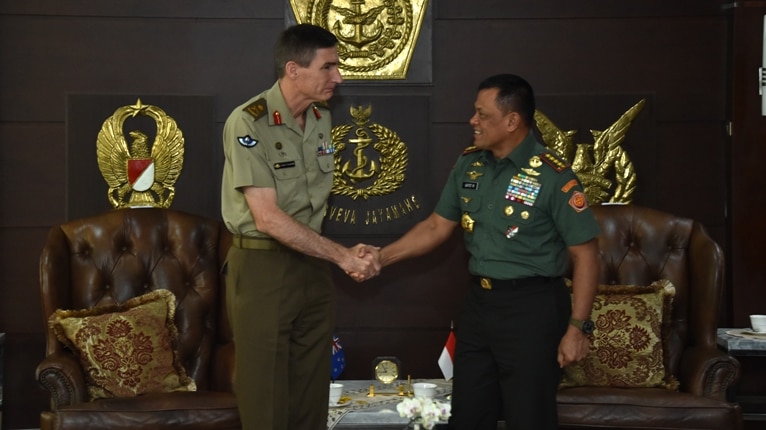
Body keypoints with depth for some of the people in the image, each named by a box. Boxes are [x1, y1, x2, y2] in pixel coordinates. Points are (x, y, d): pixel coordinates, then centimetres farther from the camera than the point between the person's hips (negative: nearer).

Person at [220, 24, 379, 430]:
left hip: (313, 265, 6)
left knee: (312, 394, 11)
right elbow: (268, 218, -21)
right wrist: (343, 255, -19)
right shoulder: (249, 123, -17)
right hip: (262, 269, -6)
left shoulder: (322, 120, 5)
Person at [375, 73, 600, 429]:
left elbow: (585, 253, -14)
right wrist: (382, 257, 2)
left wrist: (577, 327, -17)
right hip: (478, 302, 6)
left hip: (531, 308, -6)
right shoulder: (469, 165, 4)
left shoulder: (553, 176, -15)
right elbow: (437, 226, 12)